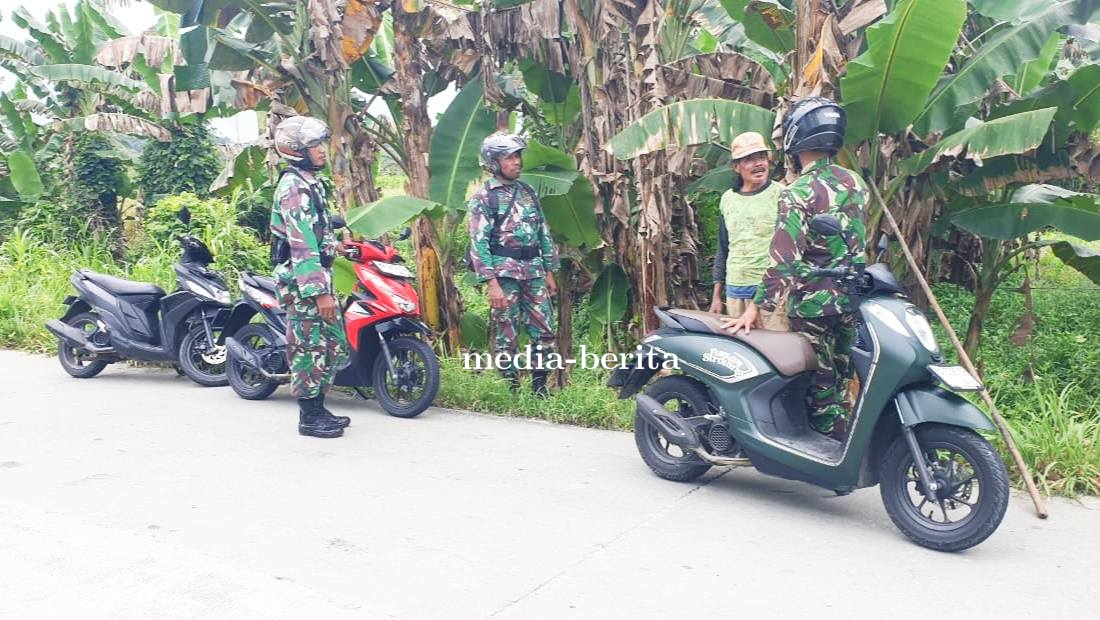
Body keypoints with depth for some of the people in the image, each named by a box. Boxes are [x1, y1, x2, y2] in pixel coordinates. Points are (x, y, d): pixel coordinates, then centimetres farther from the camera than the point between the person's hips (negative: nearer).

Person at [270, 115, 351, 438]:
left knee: (333, 343, 13)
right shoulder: (294, 187, -15)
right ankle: (309, 417, 5)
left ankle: (318, 408, 22)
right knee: (310, 347, -4)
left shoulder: (310, 182, 17)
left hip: (318, 276, 10)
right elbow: (302, 245, -22)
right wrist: (321, 291, -25)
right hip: (303, 281, -10)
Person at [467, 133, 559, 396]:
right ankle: (512, 389, 10)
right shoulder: (483, 197, -3)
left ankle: (539, 388, 16)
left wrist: (549, 272, 14)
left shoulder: (528, 192, 14)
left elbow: (543, 233, 17)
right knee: (506, 337, 0)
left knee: (544, 332, 4)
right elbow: (479, 243, -9)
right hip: (504, 273, -5)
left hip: (534, 272, 5)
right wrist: (492, 283, -16)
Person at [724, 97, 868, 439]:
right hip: (851, 298, 7)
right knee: (839, 379, 18)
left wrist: (756, 308, -19)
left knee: (819, 383, 4)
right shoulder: (855, 182, 5)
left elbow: (785, 258, -21)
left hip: (813, 304, -7)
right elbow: (861, 243, 14)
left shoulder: (797, 193, -16)